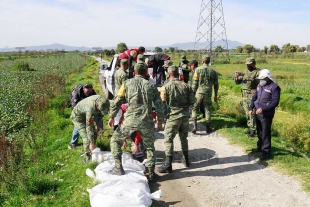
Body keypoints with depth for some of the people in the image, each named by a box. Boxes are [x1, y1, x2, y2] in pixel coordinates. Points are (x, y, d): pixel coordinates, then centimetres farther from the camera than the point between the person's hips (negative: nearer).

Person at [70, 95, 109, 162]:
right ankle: (87, 158, -7)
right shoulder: (90, 108, -41)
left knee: (94, 135, 5)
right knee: (87, 137, -16)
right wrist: (91, 143, -34)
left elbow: (100, 113, 3)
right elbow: (89, 126, -37)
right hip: (77, 117, -8)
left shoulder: (101, 100, -21)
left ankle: (92, 153, 17)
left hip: (86, 115, 8)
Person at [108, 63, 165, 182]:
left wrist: (111, 117, 17)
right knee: (150, 147, 21)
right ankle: (151, 174, 21)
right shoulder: (151, 86, 11)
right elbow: (159, 105, 9)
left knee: (115, 140, 20)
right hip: (147, 122, 2)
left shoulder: (127, 84, 7)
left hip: (130, 120, -2)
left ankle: (118, 168, 18)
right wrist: (160, 121, 20)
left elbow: (117, 102, 6)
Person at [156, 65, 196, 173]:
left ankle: (168, 165, 1)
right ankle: (186, 160, 31)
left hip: (173, 117, -4)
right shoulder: (186, 86, 1)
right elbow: (193, 101, 3)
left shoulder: (166, 87, -8)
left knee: (168, 140, 2)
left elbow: (162, 102, -9)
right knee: (183, 138, 20)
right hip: (185, 116, 4)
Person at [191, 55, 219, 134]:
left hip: (199, 93, -2)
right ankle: (208, 128, 19)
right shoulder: (213, 71, 6)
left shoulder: (198, 69, -3)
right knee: (208, 110, 14)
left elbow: (195, 83, -5)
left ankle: (195, 127, -2)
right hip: (208, 94, 2)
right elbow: (216, 85, 10)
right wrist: (215, 95, 20)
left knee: (194, 109, 10)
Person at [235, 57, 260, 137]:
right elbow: (238, 82, 14)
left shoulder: (258, 72, -6)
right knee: (247, 113, 13)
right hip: (245, 96, 7)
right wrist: (236, 77, -6)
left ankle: (252, 130, -2)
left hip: (252, 96, -7)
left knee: (252, 114, -7)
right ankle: (249, 128, 24)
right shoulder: (245, 72, 14)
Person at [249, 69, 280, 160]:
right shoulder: (259, 85, 9)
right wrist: (251, 109, 6)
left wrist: (263, 109, -25)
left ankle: (266, 151, 7)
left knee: (265, 133, -3)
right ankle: (260, 147, 34)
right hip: (258, 113, 7)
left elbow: (275, 102, -19)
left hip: (266, 114, -7)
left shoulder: (274, 87, -14)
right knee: (259, 131, 18)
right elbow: (254, 97, 15)